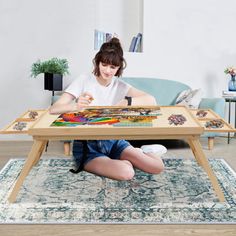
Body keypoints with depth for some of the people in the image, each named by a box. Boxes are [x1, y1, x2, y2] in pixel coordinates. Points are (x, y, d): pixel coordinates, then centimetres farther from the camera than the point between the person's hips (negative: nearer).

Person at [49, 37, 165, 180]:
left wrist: (127, 102, -32)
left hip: (112, 140, 4)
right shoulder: (84, 81, -10)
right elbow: (54, 109, -18)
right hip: (86, 145, -3)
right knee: (126, 172, -29)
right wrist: (76, 106, -40)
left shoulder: (120, 86, 0)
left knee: (158, 167, -11)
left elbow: (151, 101, -14)